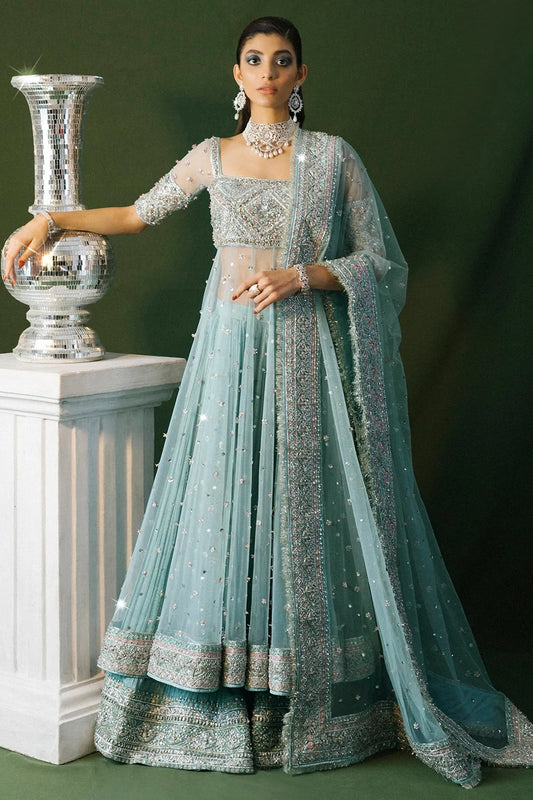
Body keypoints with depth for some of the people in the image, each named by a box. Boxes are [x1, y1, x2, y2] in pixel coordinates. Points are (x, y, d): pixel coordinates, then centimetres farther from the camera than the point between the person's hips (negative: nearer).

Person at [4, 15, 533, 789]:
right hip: (232, 347, 2)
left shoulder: (333, 156, 3)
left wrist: (300, 275, -13)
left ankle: (323, 697, 12)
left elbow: (378, 259, 1)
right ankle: (224, 700, 10)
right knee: (227, 502, 1)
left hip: (308, 351, -2)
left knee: (310, 506, 0)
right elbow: (139, 214, 19)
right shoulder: (213, 156, 9)